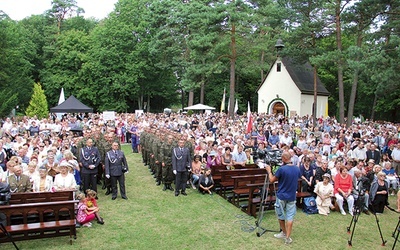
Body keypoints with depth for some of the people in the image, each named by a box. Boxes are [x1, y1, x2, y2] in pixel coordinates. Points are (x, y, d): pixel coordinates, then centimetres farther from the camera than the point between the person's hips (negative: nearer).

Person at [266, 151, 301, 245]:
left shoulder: (281, 169, -19)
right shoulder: (297, 169, -3)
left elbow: (272, 180, -10)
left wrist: (269, 171, 6)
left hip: (281, 196, -3)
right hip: (292, 197, 4)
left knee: (280, 215, 16)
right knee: (290, 216, 6)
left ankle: (284, 233, 28)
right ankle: (288, 237, 4)